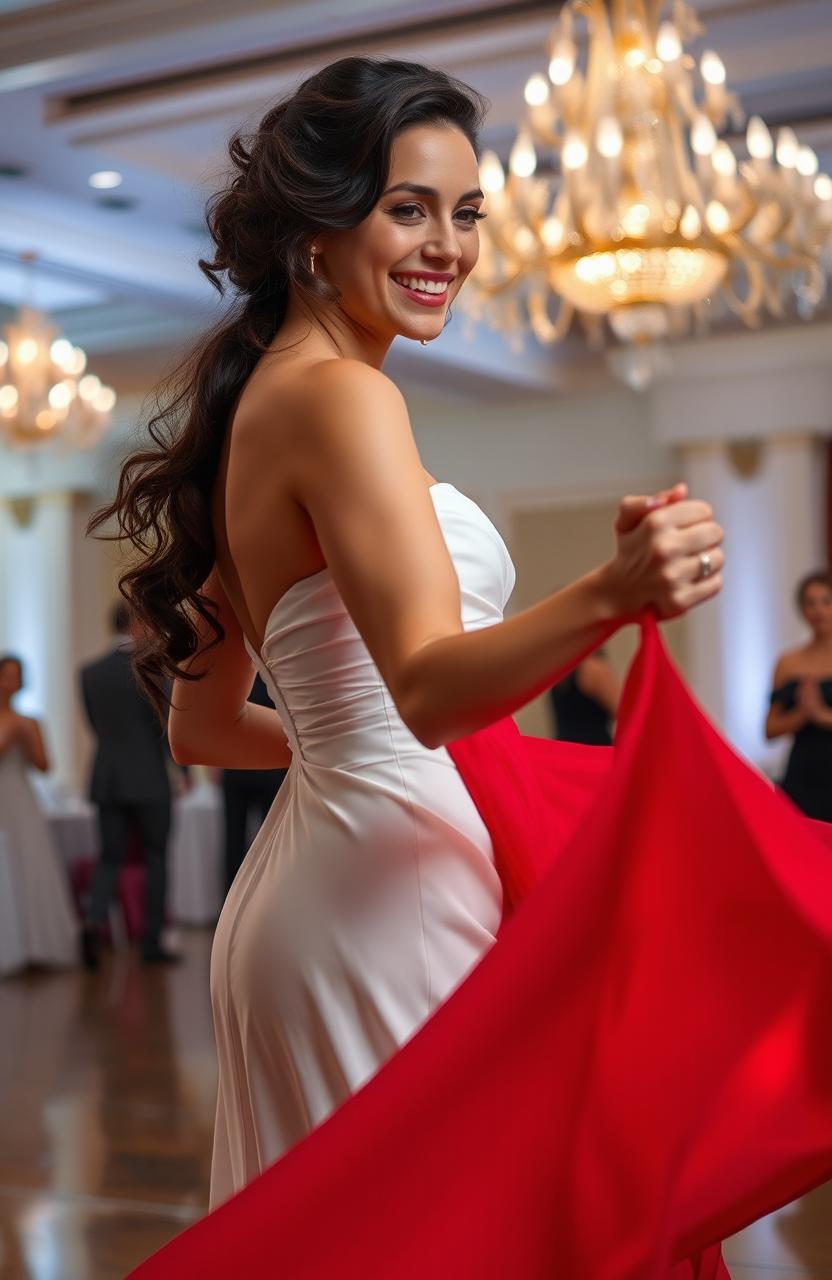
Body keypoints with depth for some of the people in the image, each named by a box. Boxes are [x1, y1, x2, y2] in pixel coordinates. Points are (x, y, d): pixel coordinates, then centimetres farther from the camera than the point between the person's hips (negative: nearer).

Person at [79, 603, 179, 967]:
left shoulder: (90, 672, 4)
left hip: (108, 780, 4)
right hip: (149, 780, -4)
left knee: (110, 857, 10)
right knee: (155, 858, 8)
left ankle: (95, 920, -16)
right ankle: (152, 943, 10)